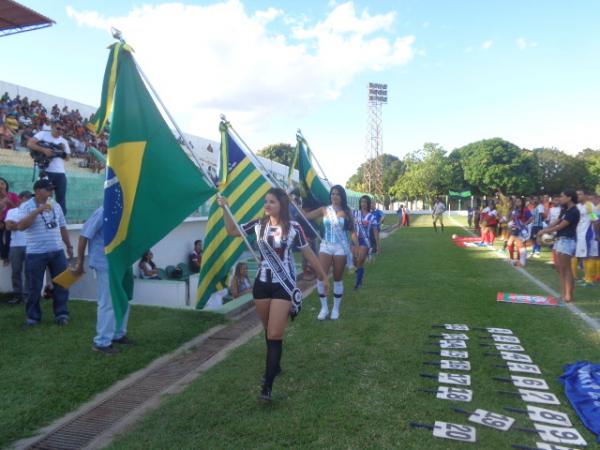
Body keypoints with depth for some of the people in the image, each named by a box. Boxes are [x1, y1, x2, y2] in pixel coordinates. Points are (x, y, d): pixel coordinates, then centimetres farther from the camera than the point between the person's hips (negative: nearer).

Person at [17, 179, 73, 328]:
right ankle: (33, 317, 19)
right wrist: (37, 211, -24)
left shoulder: (56, 206, 10)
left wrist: (69, 246, 14)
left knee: (61, 284, 6)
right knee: (34, 288, 5)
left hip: (57, 252, 4)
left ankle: (62, 314, 17)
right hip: (36, 254, -4)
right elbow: (20, 226, -20)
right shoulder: (25, 206, -5)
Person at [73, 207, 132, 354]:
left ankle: (118, 334, 32)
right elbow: (84, 237, -15)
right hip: (105, 265, -8)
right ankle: (101, 342, 11)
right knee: (108, 303, -2)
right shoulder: (102, 213, -17)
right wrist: (80, 263, -12)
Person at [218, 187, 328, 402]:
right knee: (268, 331, 18)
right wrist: (225, 208, 1)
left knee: (275, 334, -8)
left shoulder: (293, 228, -8)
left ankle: (267, 385, -1)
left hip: (284, 285, -4)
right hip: (262, 284, 4)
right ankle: (275, 365, 40)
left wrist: (323, 275, 7)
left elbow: (308, 253, 1)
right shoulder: (259, 225, 2)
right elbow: (232, 231, 12)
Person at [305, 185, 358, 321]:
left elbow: (352, 232, 2)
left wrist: (358, 248, -6)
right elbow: (305, 216, -3)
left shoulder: (347, 212, 2)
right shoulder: (324, 210, 2)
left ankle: (336, 309, 20)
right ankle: (324, 308, 8)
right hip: (326, 246, 1)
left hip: (341, 248, -1)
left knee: (338, 279, 7)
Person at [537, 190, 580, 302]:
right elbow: (556, 222, 16)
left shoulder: (573, 211, -15)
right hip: (560, 239, 10)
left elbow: (560, 226, -17)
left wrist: (544, 231, -9)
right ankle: (563, 293, 18)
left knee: (566, 268, -6)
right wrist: (544, 230, 4)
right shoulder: (565, 210, 15)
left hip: (567, 241, -10)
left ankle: (569, 295, 0)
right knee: (559, 267, 12)